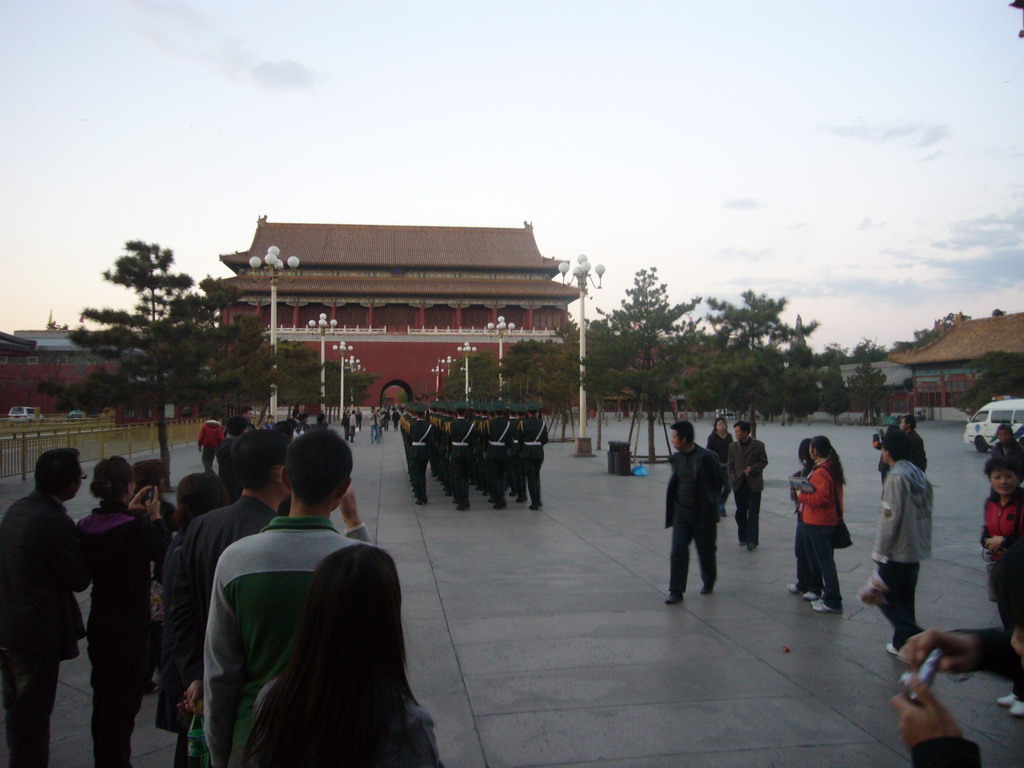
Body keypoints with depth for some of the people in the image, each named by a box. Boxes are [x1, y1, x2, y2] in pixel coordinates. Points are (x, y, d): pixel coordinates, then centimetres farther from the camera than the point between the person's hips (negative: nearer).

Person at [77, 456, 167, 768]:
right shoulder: (138, 527, -23)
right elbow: (164, 559, -8)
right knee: (124, 701, 7)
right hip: (132, 627, -7)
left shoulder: (86, 526, -4)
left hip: (99, 623, 7)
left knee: (102, 696, 22)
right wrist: (155, 517, -3)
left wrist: (131, 512, 10)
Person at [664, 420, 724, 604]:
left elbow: (718, 482, -5)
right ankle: (676, 591, 1)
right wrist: (673, 507, 9)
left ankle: (709, 582, 37)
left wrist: (710, 504, -1)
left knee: (706, 552, 13)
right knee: (678, 552, -3)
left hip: (703, 513, -4)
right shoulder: (676, 458, 3)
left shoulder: (706, 458, -16)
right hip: (681, 512, 4)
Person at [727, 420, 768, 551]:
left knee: (753, 513, -6)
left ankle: (752, 540, -7)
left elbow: (764, 461, 2)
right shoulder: (733, 447, 8)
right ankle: (743, 538, 19)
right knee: (740, 513, 8)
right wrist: (733, 479, 0)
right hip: (739, 484, 3)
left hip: (754, 484, -3)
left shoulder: (758, 445, -1)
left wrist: (752, 468, -14)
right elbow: (730, 465, 12)